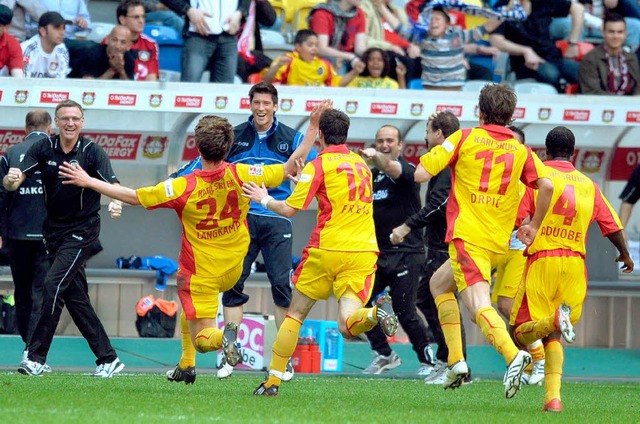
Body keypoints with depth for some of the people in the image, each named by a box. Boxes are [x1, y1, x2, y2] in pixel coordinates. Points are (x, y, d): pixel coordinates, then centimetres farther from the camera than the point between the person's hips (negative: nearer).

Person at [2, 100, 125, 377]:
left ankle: (36, 358, -15)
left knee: (54, 285, -18)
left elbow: (112, 184, -23)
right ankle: (108, 359, 15)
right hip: (53, 230, 5)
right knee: (75, 295, 7)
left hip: (82, 230, -5)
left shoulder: (92, 152, -12)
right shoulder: (43, 148, -2)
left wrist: (116, 203, -46)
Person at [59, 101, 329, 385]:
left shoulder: (183, 188, -24)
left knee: (202, 338, 3)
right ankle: (186, 365, 37)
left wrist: (88, 182, -5)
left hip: (200, 273, -5)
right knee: (187, 299, 33)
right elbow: (291, 167, -7)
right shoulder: (241, 175, -17)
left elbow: (133, 197, -15)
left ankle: (223, 337, -32)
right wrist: (313, 127, 0)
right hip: (233, 271, 5)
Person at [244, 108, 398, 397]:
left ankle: (273, 381, 12)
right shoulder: (361, 164, 16)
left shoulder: (319, 165, -3)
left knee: (295, 313, 12)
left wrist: (264, 199, 13)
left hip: (327, 248, -4)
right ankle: (376, 313, -39)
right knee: (347, 326, -6)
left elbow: (289, 209, -7)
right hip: (363, 251, 4)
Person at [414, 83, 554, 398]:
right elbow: (546, 185, -3)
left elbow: (420, 174, -5)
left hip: (467, 237, -6)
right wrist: (535, 225, 11)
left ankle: (513, 355, -42)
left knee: (479, 306, -17)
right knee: (440, 284, 24)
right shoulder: (520, 150, 10)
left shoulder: (464, 138, 1)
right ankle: (455, 358, 12)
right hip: (499, 242, 6)